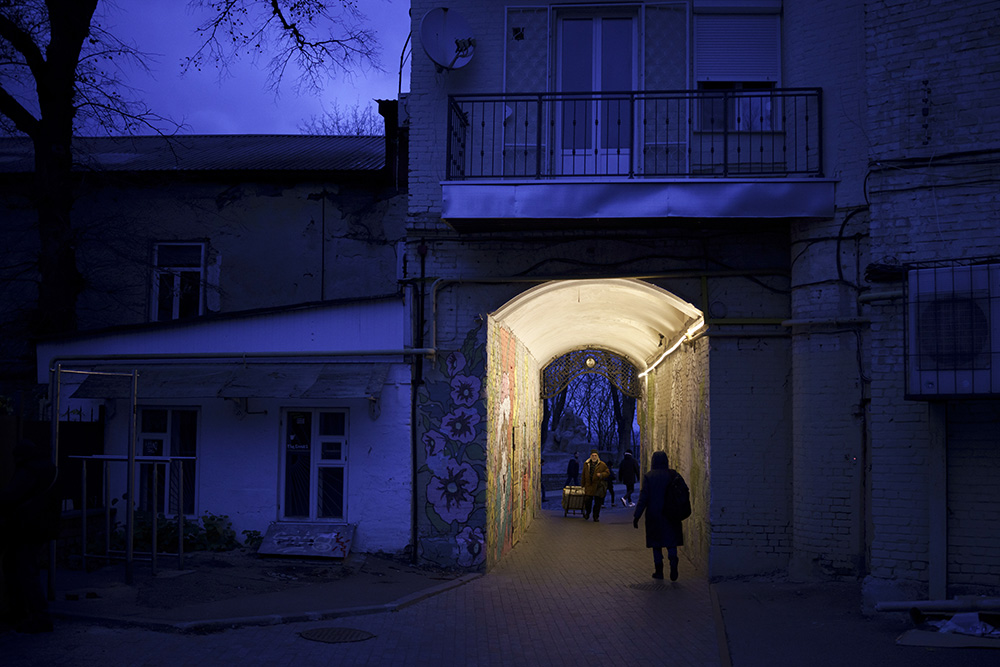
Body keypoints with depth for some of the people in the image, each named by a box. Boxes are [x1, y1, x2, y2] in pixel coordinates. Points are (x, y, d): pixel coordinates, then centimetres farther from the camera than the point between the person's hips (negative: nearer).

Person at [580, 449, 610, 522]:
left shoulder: (602, 465, 0)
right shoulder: (586, 464, 8)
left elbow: (607, 472, 4)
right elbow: (584, 475, 14)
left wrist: (601, 475, -16)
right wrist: (583, 485, 12)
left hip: (598, 486, -1)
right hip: (589, 485, 1)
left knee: (597, 502, 2)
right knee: (587, 500, -4)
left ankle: (596, 517, 15)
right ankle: (587, 514, 20)